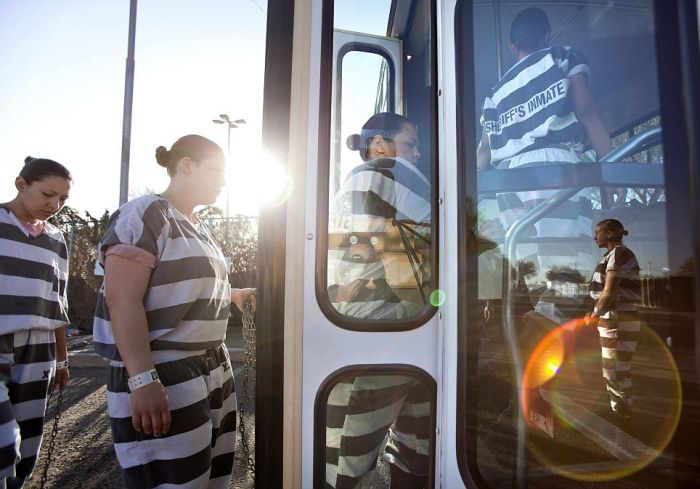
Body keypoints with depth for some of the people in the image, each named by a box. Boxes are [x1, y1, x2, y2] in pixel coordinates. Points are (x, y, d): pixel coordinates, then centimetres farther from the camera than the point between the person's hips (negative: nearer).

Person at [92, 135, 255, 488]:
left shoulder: (198, 227, 17)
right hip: (163, 377, -9)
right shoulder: (144, 215, -10)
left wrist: (235, 295, 25)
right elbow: (122, 300, -19)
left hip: (213, 369, 9)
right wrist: (143, 380, -25)